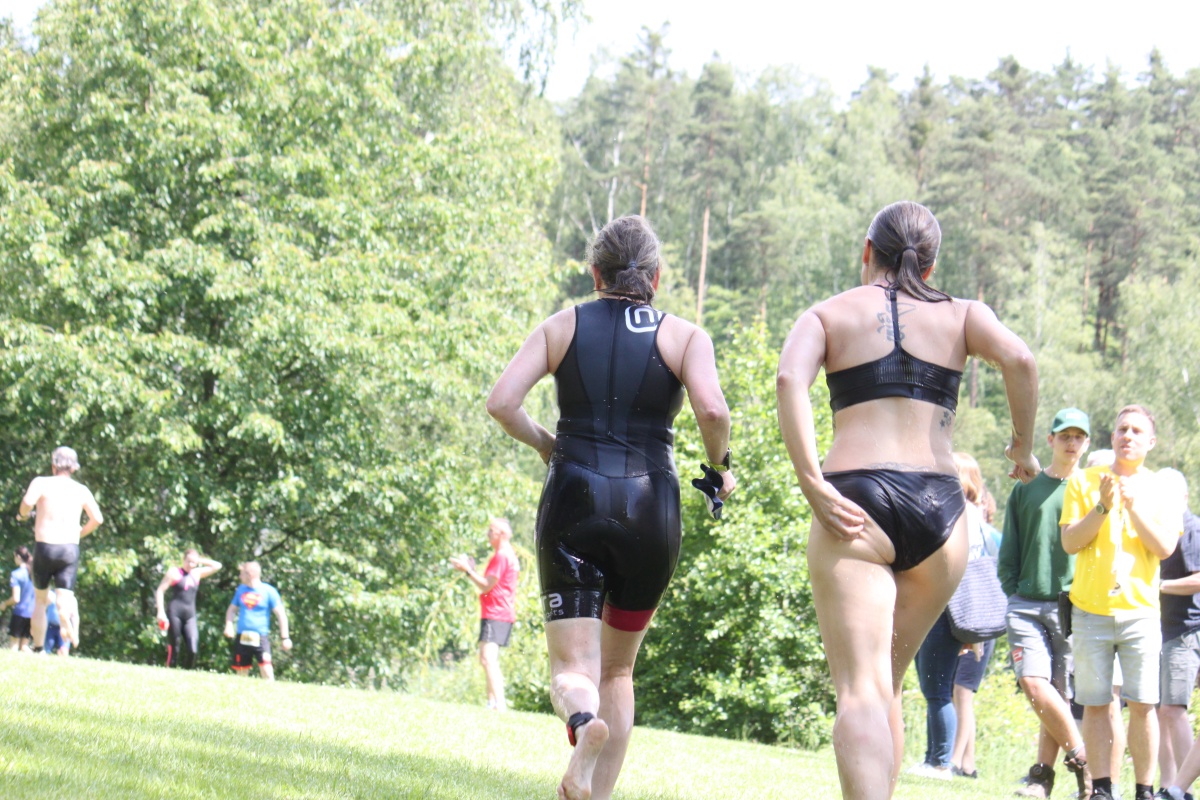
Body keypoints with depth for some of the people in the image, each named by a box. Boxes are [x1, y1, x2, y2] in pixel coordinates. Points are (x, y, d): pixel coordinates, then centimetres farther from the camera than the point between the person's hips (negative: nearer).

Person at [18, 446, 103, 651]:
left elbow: (28, 502, -19)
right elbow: (97, 519, 3)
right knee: (65, 596, -3)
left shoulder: (41, 483, -1)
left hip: (44, 547, -1)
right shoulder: (81, 490, 8)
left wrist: (23, 515, 3)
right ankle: (70, 618, -40)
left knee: (40, 598, 16)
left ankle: (38, 647, 13)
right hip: (70, 548, 1)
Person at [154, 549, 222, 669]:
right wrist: (160, 611, -8)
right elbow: (160, 591, 1)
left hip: (190, 615, 4)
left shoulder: (197, 573, 16)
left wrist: (200, 561, 11)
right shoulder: (174, 572, 4)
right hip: (175, 613, -4)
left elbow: (217, 566, 19)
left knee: (193, 650, -13)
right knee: (174, 649, -5)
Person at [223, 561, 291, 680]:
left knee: (266, 671, -18)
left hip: (260, 638, -5)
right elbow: (232, 609, 22)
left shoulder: (269, 591, -4)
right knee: (241, 673, 7)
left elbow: (281, 614, -3)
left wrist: (285, 637, -6)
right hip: (241, 638, 5)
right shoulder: (241, 589, 12)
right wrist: (229, 625, 2)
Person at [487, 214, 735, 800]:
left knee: (573, 669, -4)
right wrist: (720, 466, 6)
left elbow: (501, 401, -2)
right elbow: (711, 408, -12)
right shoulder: (684, 335, 5)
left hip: (573, 502, 0)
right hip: (650, 508, 0)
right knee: (617, 669, 19)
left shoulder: (562, 328, 9)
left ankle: (584, 720, -39)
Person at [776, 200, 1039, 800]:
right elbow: (1018, 358, -6)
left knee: (861, 692, -12)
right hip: (939, 510, 3)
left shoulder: (828, 314, 12)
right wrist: (1023, 446, 8)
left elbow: (789, 379, -8)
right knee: (886, 684, 20)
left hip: (856, 505, -2)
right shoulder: (960, 315, 14)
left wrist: (812, 485, -10)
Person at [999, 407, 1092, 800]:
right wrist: (1014, 594, 5)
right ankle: (1080, 754, -5)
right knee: (1033, 682, -15)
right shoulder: (1026, 489, 14)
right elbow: (1009, 553, 16)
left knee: (1060, 692, -6)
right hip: (1027, 604, 1)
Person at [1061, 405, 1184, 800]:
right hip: (1091, 610, 0)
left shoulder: (1162, 490, 9)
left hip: (1140, 610, 0)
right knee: (1095, 703, -1)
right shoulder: (1084, 482, 8)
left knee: (1142, 704, -5)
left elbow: (1165, 547, -4)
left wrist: (1133, 506, -13)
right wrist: (1103, 507, -13)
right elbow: (1069, 542, 0)